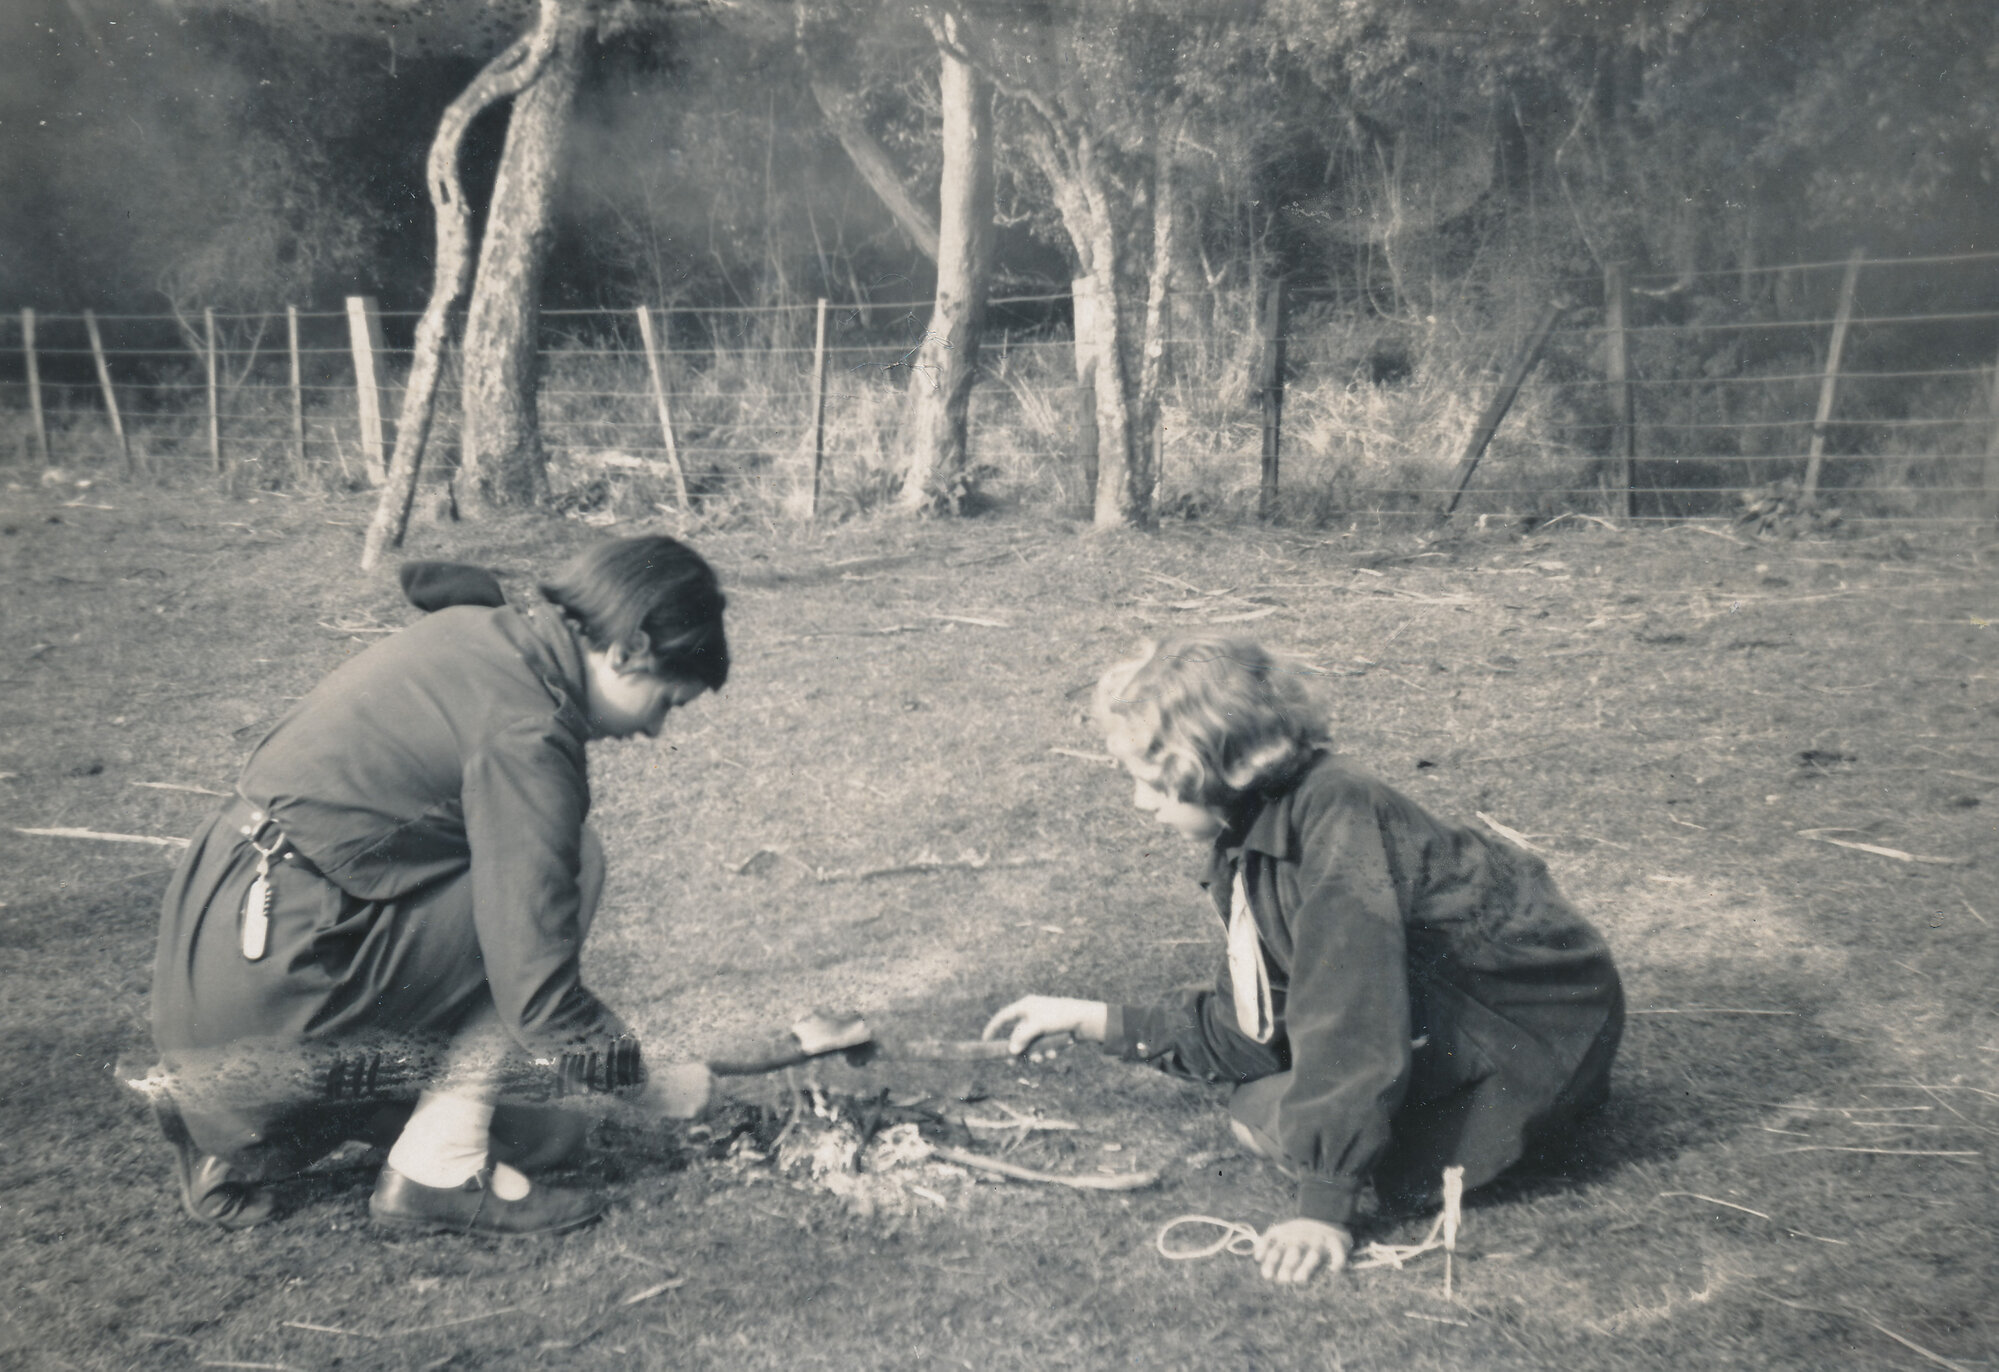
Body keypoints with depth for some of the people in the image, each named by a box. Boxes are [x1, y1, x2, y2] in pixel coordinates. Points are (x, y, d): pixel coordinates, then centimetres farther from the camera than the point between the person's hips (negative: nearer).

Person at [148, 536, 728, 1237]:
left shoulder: (476, 631, 10)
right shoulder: (526, 731, -17)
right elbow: (541, 996, -19)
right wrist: (645, 1083, 1)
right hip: (265, 989, -9)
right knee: (569, 864, -7)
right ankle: (439, 1167, -1)